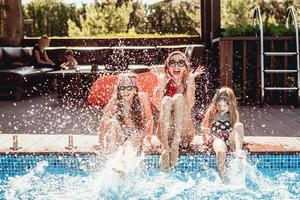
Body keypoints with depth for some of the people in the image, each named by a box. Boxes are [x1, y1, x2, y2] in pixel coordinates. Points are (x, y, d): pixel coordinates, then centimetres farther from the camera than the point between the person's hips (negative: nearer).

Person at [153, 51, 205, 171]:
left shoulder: (188, 82, 5)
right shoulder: (164, 81, 5)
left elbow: (190, 105, -13)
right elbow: (158, 105, -10)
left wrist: (190, 81, -16)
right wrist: (163, 83, -16)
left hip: (184, 132, 0)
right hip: (165, 133, 0)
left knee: (179, 98, -22)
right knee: (167, 100, -25)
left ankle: (175, 144, -37)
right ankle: (165, 147, -41)